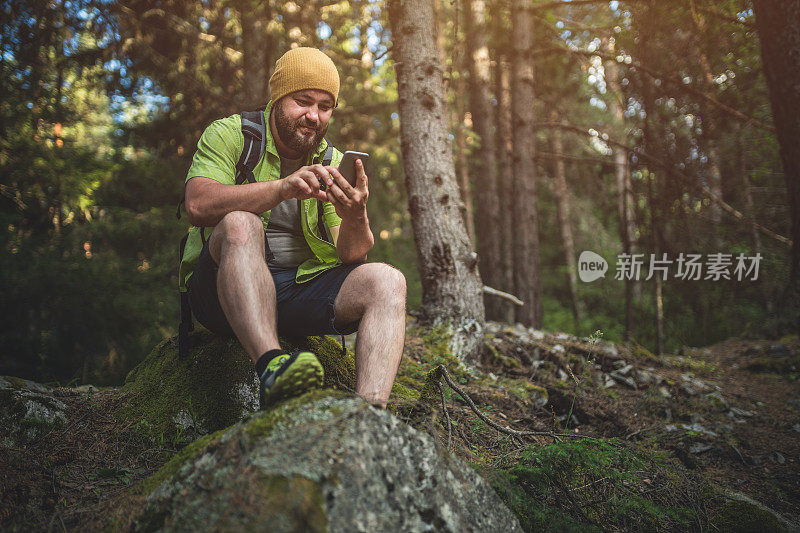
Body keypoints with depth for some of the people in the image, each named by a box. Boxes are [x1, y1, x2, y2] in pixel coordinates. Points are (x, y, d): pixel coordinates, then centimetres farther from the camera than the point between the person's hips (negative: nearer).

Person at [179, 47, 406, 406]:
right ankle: (271, 365, -47)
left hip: (302, 289, 4)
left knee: (387, 282, -18)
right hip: (224, 289, -3)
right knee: (240, 223, -32)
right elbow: (198, 205, -20)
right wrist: (281, 188, -32)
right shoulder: (230, 134, 0)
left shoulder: (332, 163, 10)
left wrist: (355, 218, -25)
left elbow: (350, 255, -2)